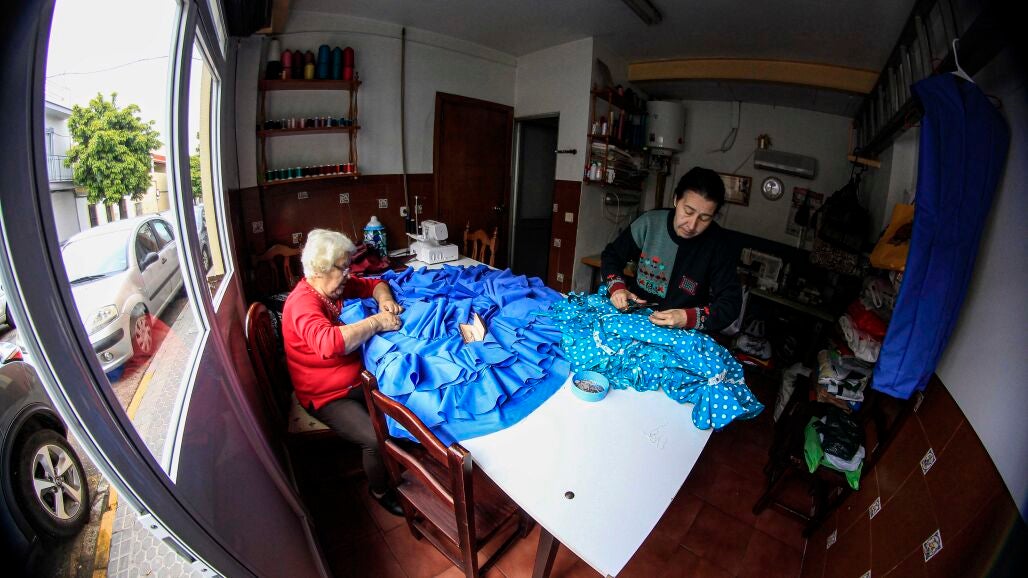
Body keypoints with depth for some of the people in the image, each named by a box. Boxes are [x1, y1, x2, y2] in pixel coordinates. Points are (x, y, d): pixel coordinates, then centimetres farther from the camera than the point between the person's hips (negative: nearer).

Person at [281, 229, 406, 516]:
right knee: (378, 438, -22)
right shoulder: (302, 303, -25)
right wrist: (377, 322, -34)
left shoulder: (336, 286, 2)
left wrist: (384, 298, -8)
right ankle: (379, 490, 10)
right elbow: (328, 343, -44)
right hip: (328, 396, -8)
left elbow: (374, 283, 15)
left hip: (360, 378, 8)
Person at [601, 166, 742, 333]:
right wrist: (617, 286, -13)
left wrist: (688, 318, -28)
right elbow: (612, 255, 7)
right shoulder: (649, 222, -6)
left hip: (683, 335, 0)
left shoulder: (718, 244, -10)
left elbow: (731, 302, -11)